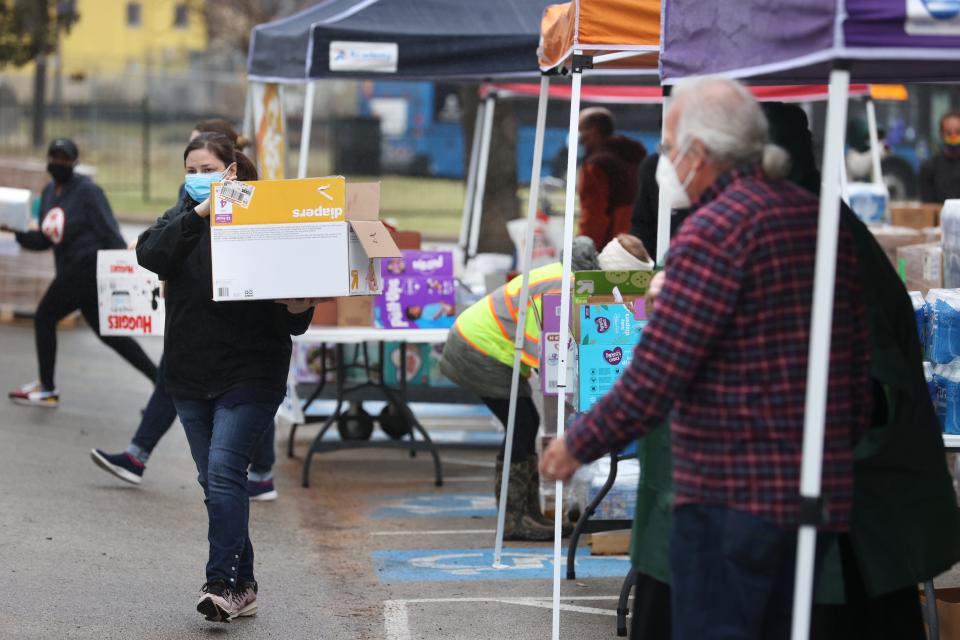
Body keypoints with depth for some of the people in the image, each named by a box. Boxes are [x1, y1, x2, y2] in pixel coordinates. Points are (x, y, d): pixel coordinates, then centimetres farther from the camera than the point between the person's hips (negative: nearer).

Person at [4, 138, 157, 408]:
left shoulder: (87, 191, -10)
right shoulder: (49, 193, 14)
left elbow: (110, 233, -15)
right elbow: (44, 240, 17)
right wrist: (19, 233, -1)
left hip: (90, 266, -8)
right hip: (73, 271, 8)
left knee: (44, 317, 0)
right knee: (108, 333, 10)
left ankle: (47, 389, 11)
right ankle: (161, 380, 12)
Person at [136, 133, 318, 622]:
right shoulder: (181, 219, 9)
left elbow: (289, 286, -1)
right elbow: (149, 254, -11)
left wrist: (298, 310, -23)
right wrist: (197, 214, -19)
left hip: (249, 374, -5)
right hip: (190, 375, 5)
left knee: (224, 470, -18)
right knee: (215, 482, 9)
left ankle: (221, 583, -17)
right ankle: (242, 588, 18)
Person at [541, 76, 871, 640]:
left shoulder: (714, 232, -14)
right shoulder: (820, 219, 11)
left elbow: (655, 378, -17)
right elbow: (859, 364, 16)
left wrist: (578, 445, -5)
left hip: (732, 493, -8)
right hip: (821, 491, 8)